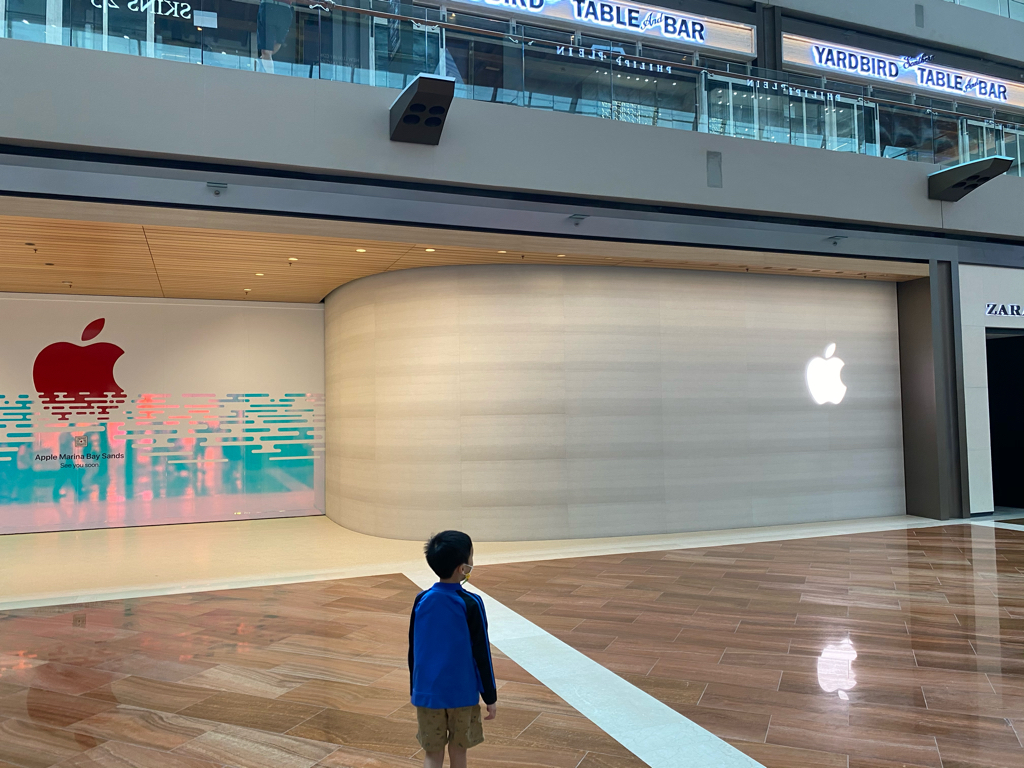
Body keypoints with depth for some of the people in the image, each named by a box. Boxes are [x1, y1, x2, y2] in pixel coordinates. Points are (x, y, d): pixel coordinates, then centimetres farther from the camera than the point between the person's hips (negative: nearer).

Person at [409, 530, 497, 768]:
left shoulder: (421, 601, -6)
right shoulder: (471, 604, -16)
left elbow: (413, 651, 3)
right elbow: (481, 654, -10)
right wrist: (490, 697, 1)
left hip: (427, 693, 2)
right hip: (462, 693, -2)